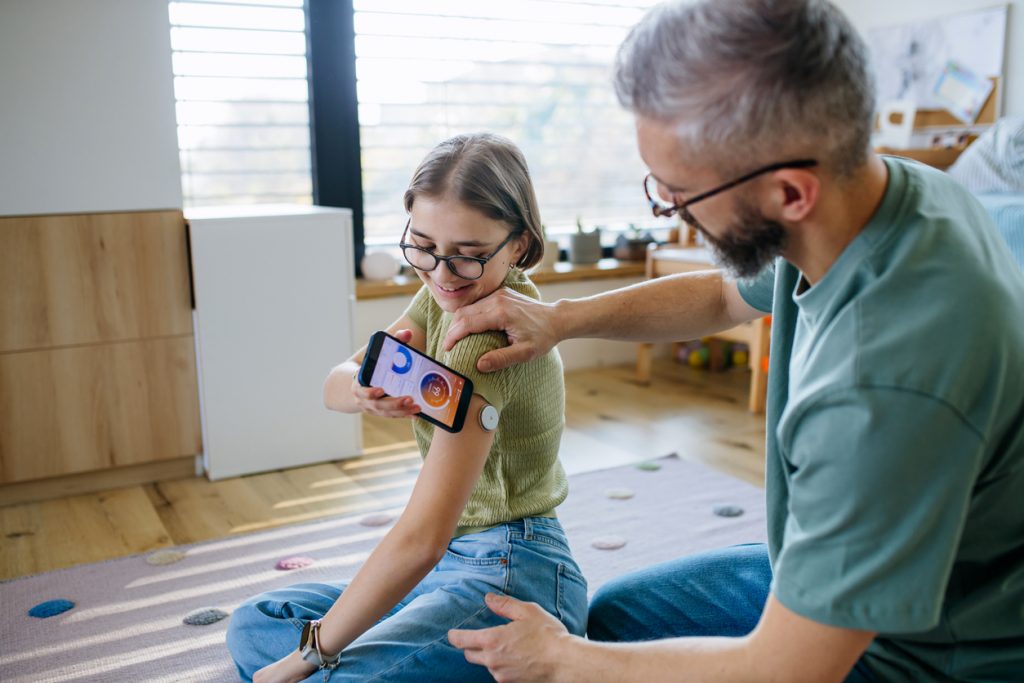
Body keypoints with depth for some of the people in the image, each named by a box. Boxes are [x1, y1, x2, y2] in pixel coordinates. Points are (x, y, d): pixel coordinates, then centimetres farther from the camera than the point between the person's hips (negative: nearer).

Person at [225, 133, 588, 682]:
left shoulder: (491, 332, -24)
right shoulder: (448, 291, 3)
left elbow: (422, 536, -28)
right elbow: (332, 389, -4)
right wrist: (366, 386, -29)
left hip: (510, 577, -9)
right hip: (454, 565, 9)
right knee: (252, 627, 13)